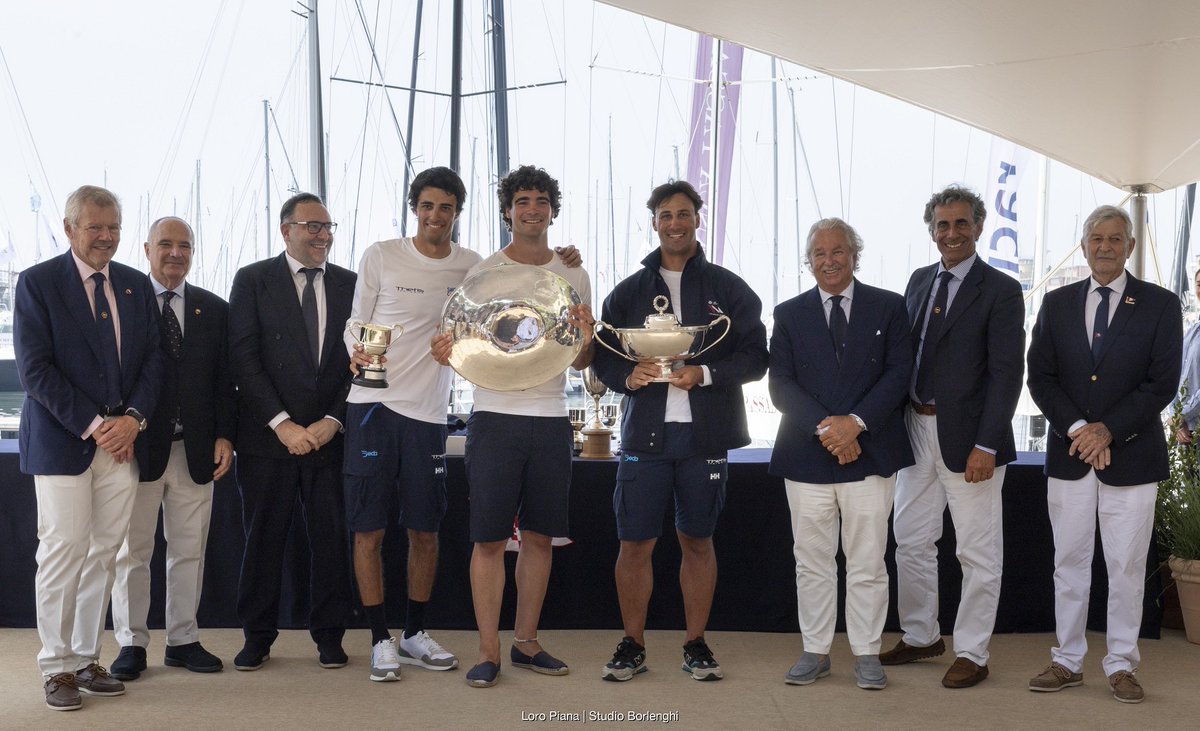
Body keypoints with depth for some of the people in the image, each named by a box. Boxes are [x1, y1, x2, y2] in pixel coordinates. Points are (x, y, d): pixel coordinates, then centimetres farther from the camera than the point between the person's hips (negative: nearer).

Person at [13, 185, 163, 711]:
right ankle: (57, 668, 9)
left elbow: (152, 359, 11)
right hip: (61, 440, -4)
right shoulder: (37, 282, -2)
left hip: (123, 438, 4)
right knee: (63, 550, -3)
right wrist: (93, 425, -14)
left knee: (104, 553, 6)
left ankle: (86, 659, 16)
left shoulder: (136, 285, 12)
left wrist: (133, 418, -6)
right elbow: (35, 370, -8)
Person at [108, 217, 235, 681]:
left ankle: (183, 640, 20)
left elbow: (225, 380, 9)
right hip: (138, 446, -3)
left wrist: (224, 436, 0)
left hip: (196, 450, 3)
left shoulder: (213, 309, 10)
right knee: (131, 551, 5)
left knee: (189, 551, 9)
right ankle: (131, 643, 16)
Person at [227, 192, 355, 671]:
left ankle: (329, 636, 18)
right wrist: (282, 424, -12)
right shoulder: (253, 280, 1)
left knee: (331, 538, 6)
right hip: (268, 436, -2)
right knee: (263, 538, 6)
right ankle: (257, 637, 19)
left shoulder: (350, 285, 8)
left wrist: (333, 421, -6)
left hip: (331, 435, 2)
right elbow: (244, 360, -6)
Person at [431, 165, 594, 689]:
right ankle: (488, 652, 9)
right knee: (490, 539, -1)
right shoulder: (482, 273, 2)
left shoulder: (573, 278, 10)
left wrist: (585, 342, -10)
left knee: (539, 535, 9)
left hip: (551, 419, 3)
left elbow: (578, 362, 13)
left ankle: (526, 643, 22)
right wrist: (447, 352, -20)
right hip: (495, 417, -3)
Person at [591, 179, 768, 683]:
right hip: (644, 432, 1)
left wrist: (705, 373, -14)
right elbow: (603, 357, 10)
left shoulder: (728, 288, 7)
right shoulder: (629, 291, 11)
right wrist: (628, 375, -12)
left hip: (705, 433, 0)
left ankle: (696, 644, 21)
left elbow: (755, 356, 2)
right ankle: (632, 645, 15)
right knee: (635, 543, 1)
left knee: (697, 541, 9)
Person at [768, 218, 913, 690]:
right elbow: (780, 385, 1)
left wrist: (856, 422, -14)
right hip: (806, 457, 1)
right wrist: (824, 427, -13)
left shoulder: (888, 307, 6)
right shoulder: (789, 314, 8)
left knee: (867, 564, 4)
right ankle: (815, 651, 19)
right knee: (811, 563, 8)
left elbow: (899, 372, -2)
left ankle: (866, 654, 15)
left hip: (870, 453, -1)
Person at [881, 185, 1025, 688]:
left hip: (967, 438, -6)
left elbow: (1007, 374, -13)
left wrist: (986, 445, -19)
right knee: (912, 542, 15)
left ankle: (971, 654, 17)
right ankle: (921, 636, 31)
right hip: (916, 429, 6)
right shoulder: (919, 281, 11)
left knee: (978, 553, 4)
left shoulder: (1000, 290, -8)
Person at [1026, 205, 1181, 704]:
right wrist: (1076, 428, -10)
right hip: (1068, 452, 2)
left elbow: (1162, 383, -6)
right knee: (1070, 563, 8)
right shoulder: (1057, 303, 8)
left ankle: (1121, 666, 15)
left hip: (1131, 455, -2)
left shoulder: (1160, 305, 1)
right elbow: (1040, 377, 3)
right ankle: (1068, 661, 17)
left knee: (1127, 567, 3)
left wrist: (1108, 430, -13)